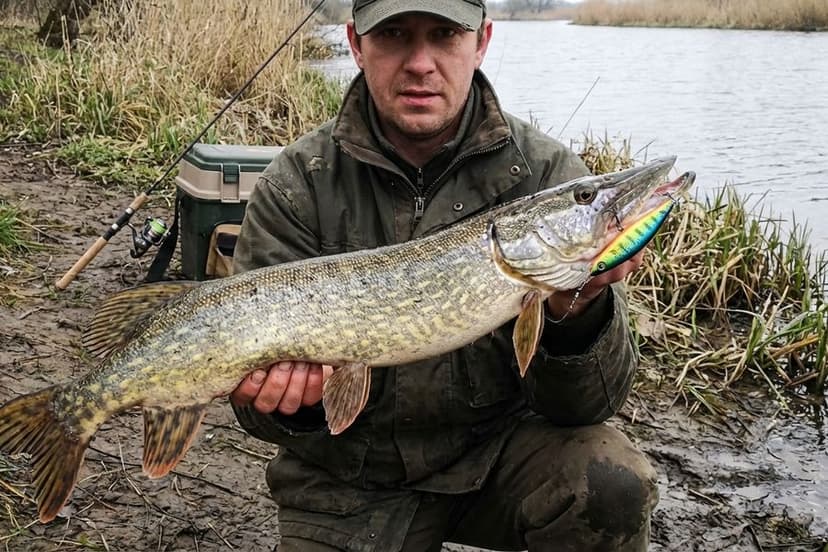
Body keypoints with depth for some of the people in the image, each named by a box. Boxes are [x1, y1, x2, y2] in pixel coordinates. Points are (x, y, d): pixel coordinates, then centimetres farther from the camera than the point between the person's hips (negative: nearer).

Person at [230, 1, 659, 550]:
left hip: (497, 445, -1)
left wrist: (578, 311, -35)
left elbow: (583, 406, -14)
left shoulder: (547, 174, -13)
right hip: (351, 476, 1)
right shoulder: (295, 185, -11)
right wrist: (291, 398, -32)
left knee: (613, 487, -26)